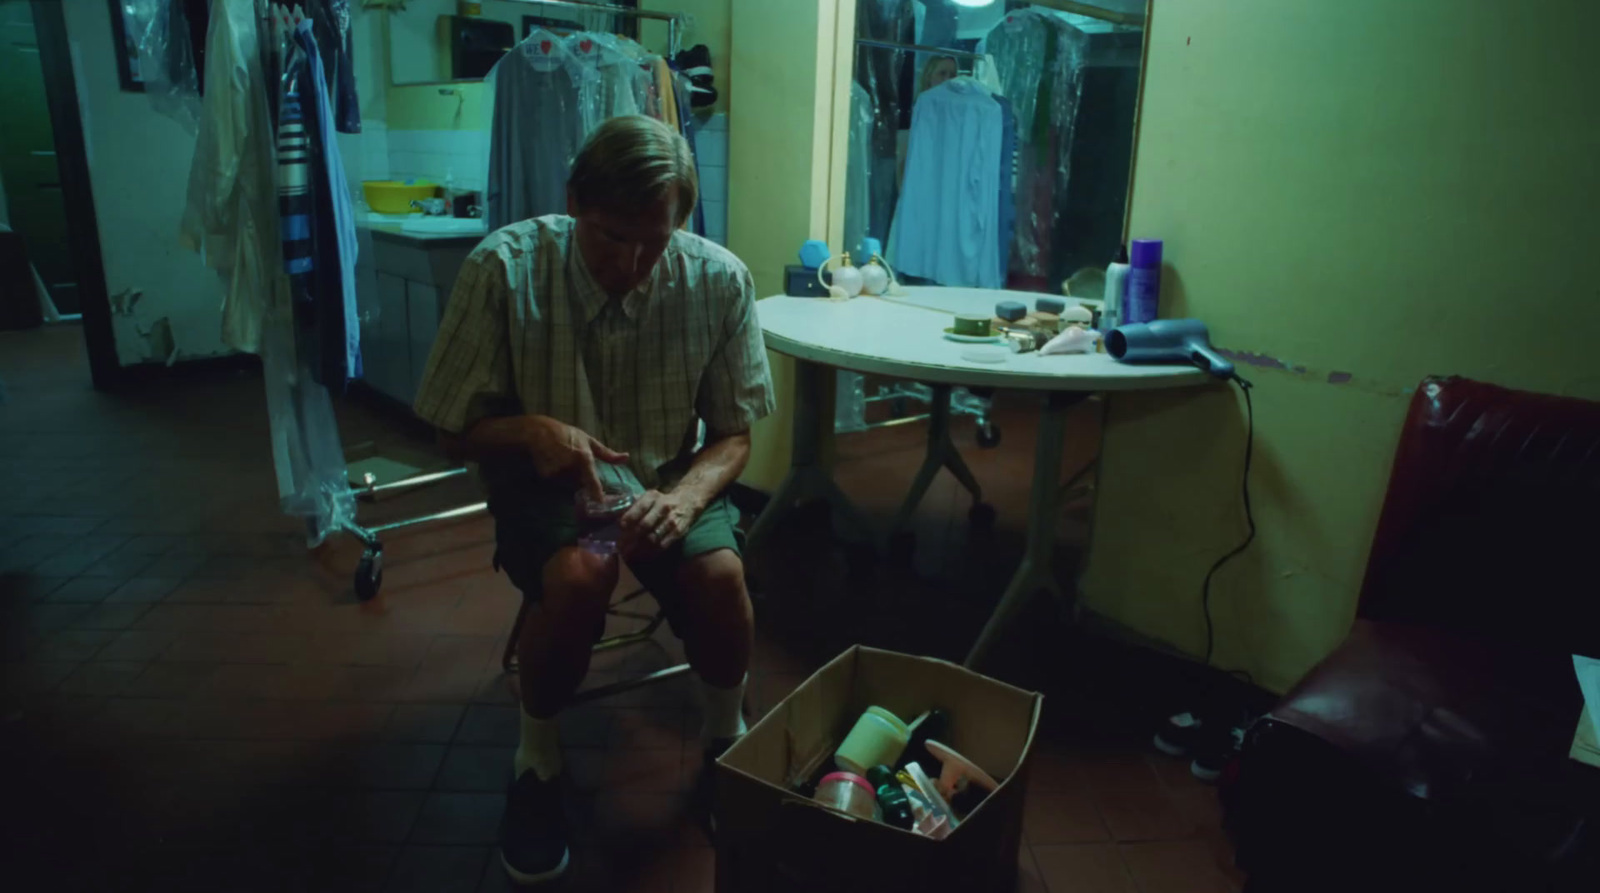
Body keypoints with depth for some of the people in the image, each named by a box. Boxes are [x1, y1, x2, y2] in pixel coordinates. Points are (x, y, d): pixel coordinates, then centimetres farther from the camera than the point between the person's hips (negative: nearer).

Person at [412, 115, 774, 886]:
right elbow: (457, 432, -8)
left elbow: (733, 435, -4)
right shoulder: (503, 269, -19)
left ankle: (726, 739, 5)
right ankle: (536, 758, -1)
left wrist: (683, 498, -26)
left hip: (669, 478, 2)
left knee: (719, 577, -28)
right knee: (579, 576, -33)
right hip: (543, 482, -1)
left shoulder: (720, 280, -15)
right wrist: (531, 431, -29)